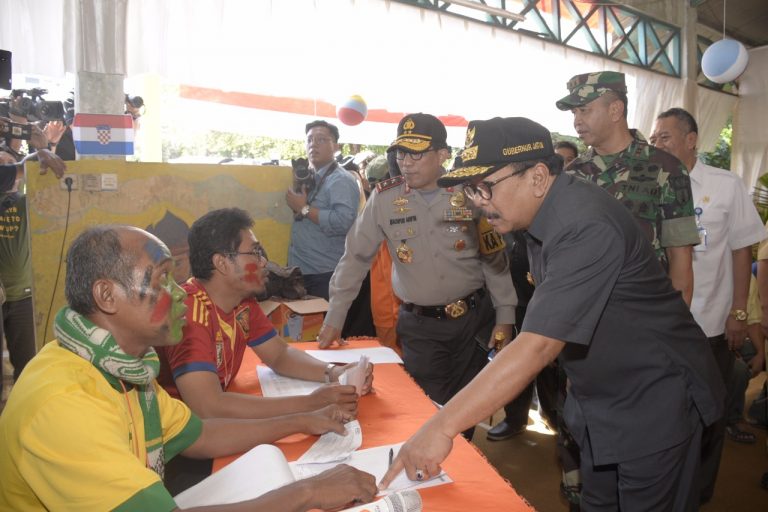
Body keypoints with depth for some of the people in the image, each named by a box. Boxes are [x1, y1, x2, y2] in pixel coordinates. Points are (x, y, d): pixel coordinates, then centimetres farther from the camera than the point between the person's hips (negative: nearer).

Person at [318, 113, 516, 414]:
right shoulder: (384, 197, -5)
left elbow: (494, 257, 3)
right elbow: (356, 258, 0)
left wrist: (505, 317, 2)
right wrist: (334, 318, 0)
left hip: (474, 317, 1)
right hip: (419, 325, 0)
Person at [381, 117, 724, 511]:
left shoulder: (587, 227, -30)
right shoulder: (544, 218, -1)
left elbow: (538, 345, -37)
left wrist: (442, 427, -38)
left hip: (655, 405, -8)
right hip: (600, 404, 8)